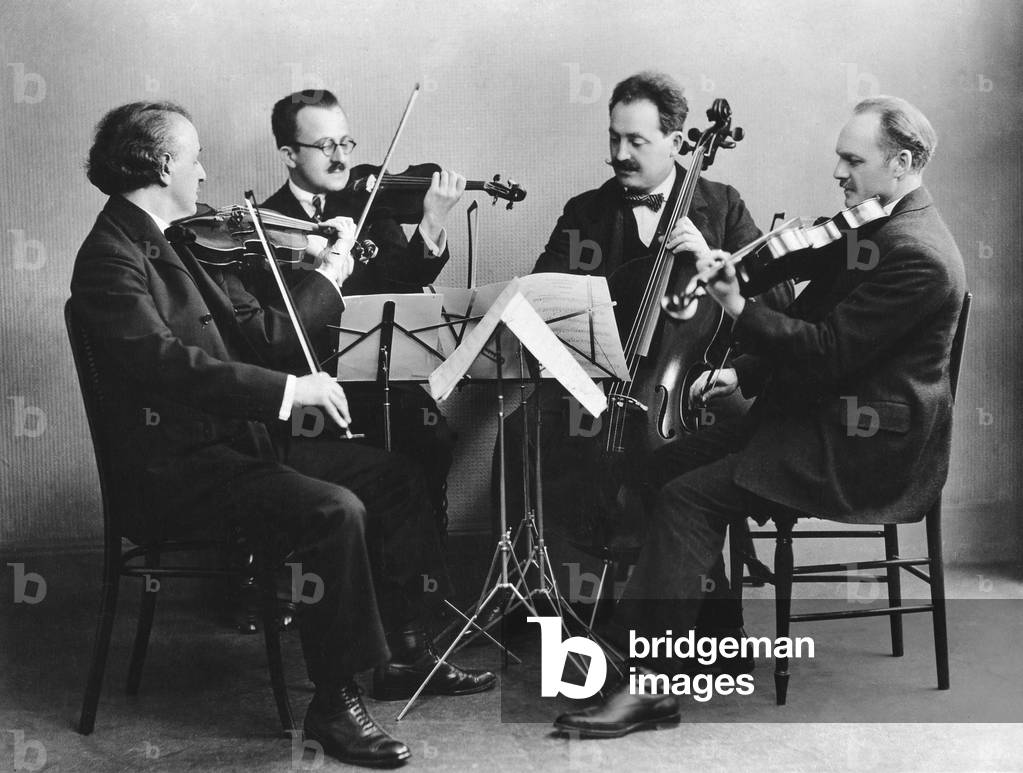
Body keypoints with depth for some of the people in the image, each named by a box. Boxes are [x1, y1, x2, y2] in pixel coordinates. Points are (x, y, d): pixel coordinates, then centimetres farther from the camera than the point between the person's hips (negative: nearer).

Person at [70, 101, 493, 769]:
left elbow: (261, 335, 13)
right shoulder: (110, 258, -14)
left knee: (393, 475, 8)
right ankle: (335, 701, -14)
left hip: (234, 444, 10)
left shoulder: (176, 244, 14)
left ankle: (403, 655, 15)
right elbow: (160, 360, -30)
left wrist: (330, 274, 9)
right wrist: (288, 388, -32)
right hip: (173, 471, -10)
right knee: (334, 511, -28)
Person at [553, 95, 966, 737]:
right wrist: (745, 372, 6)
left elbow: (828, 351, -24)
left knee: (689, 496, -19)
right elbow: (813, 318, 19)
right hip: (824, 415, 11)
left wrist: (740, 309, -24)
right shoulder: (876, 227, 13)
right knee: (673, 461, 4)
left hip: (870, 452, -11)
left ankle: (651, 684, -15)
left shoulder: (918, 256, -20)